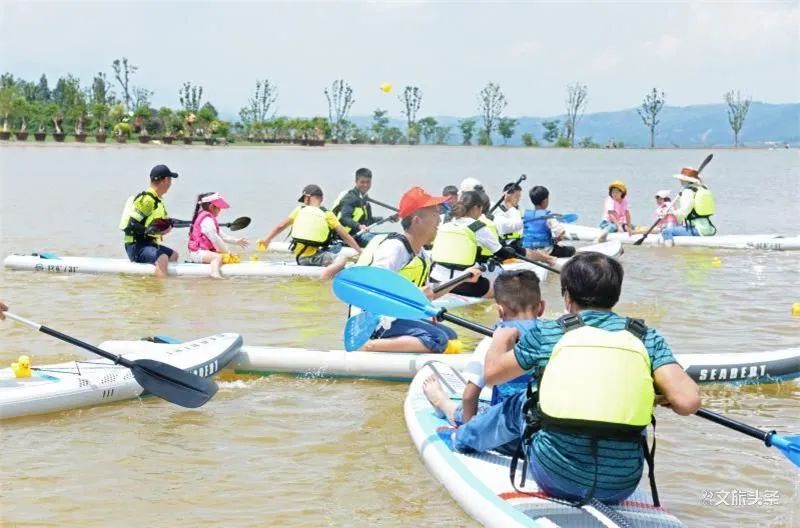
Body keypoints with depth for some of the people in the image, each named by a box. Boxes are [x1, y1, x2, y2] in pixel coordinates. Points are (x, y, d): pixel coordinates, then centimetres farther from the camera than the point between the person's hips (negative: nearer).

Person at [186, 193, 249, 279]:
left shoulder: (208, 219, 20)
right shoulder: (207, 220, -16)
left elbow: (221, 235, 21)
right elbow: (215, 238, -22)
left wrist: (236, 241, 15)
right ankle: (215, 272, -59)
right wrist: (227, 251, -16)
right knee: (219, 257, -36)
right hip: (198, 252, -12)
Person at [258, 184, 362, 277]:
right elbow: (345, 235, 1)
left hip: (300, 258, 5)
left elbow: (281, 226, 17)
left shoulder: (299, 210, 9)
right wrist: (360, 251, 9)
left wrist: (267, 239, 33)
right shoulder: (327, 214, 1)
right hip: (314, 257, -5)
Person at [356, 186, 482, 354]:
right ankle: (368, 346, -28)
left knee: (450, 336, 14)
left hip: (397, 317, 11)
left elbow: (428, 294, 24)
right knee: (438, 340, -24)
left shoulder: (423, 256, 15)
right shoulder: (394, 247, -15)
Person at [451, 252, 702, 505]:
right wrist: (662, 398, 11)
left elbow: (492, 372, 12)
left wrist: (501, 339, 33)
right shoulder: (648, 338, -2)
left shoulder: (546, 334, -3)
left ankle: (461, 438, 54)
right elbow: (688, 402, -12)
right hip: (623, 487, 1)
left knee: (519, 405, 27)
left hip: (556, 477, -1)